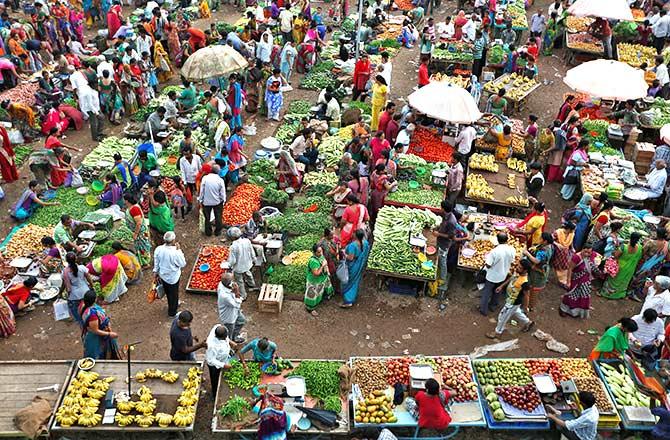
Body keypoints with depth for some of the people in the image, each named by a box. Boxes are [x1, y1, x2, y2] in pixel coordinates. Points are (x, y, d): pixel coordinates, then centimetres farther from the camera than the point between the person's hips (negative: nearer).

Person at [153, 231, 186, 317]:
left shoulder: (158, 249, -18)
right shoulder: (175, 252, -34)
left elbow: (156, 264, -3)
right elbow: (183, 264, -18)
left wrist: (155, 274, 13)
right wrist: (179, 250, -19)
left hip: (163, 276, 5)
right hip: (173, 277, -5)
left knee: (168, 292, 29)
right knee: (174, 294, 18)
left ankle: (173, 305, 56)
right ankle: (172, 313, 36)